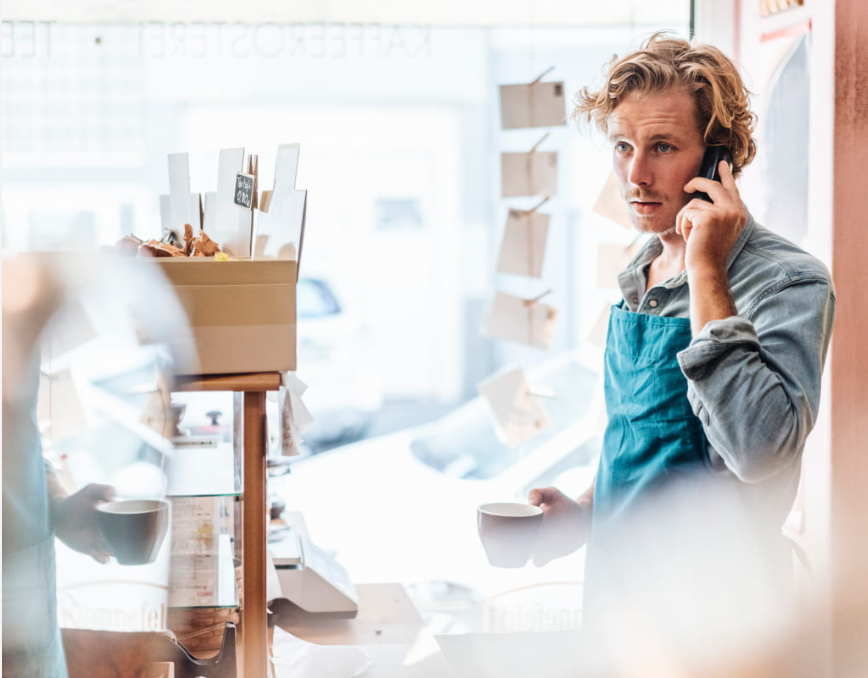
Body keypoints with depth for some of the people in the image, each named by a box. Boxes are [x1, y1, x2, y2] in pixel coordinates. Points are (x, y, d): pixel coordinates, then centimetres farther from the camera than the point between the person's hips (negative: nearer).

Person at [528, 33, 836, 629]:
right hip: (612, 589, 7)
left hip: (705, 603, -7)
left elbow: (759, 450, -33)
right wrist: (585, 513, 2)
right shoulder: (640, 278, 6)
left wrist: (706, 272, -29)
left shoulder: (788, 283, -18)